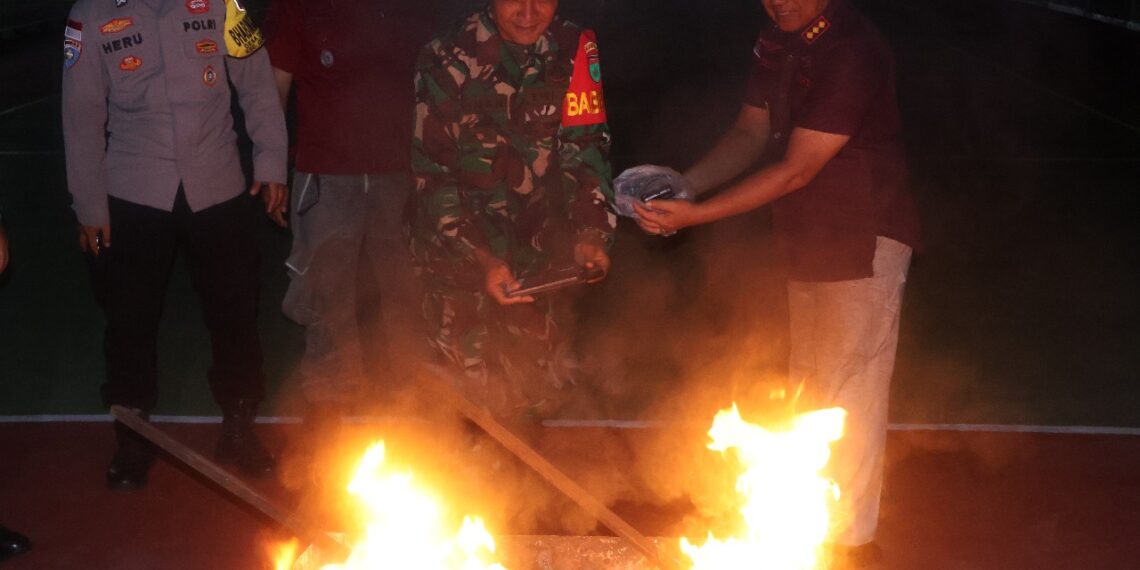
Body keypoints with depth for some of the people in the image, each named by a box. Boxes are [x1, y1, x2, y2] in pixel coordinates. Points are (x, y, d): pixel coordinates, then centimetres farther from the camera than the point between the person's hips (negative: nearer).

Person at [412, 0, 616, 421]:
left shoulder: (575, 50, -6)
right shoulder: (447, 61, -15)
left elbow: (586, 148, -4)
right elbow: (433, 176, -14)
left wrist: (590, 232, -20)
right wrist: (481, 260, -24)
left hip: (536, 259, 3)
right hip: (460, 256, -3)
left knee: (547, 394, 9)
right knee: (485, 402, -4)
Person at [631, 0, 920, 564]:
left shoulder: (852, 54, -26)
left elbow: (795, 171, -26)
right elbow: (751, 132, 8)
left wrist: (695, 215, -27)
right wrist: (681, 185, -8)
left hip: (864, 240, -9)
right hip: (808, 242, 9)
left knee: (848, 393, -4)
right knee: (807, 385, 19)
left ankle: (852, 538, 9)